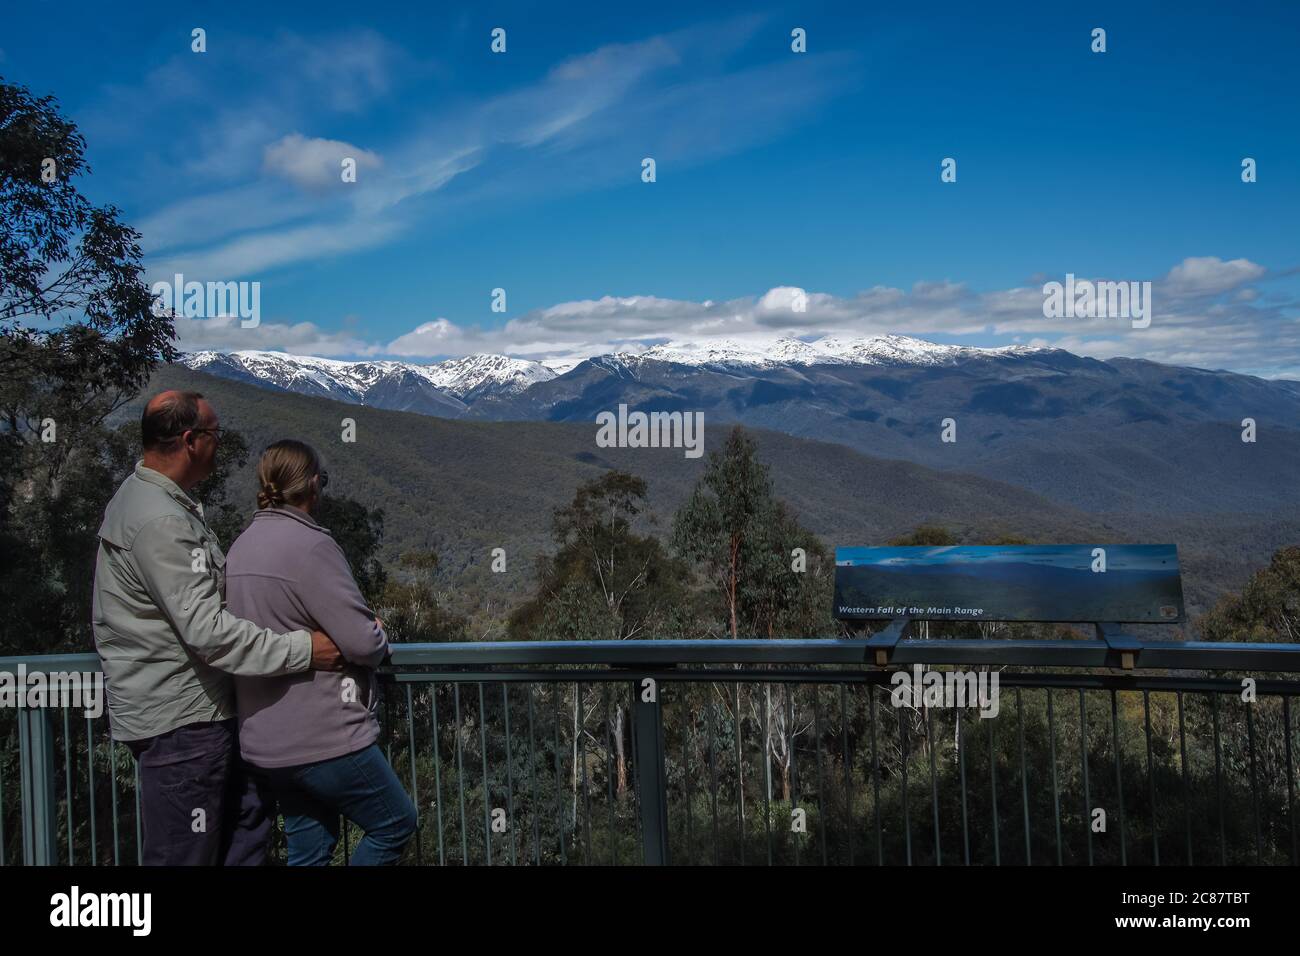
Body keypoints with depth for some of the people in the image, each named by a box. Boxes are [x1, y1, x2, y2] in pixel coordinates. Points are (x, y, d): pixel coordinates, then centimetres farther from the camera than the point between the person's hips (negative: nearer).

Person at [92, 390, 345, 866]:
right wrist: (302, 648, -22)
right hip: (179, 719, -11)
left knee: (246, 813, 19)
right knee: (183, 854, 0)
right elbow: (206, 629, -27)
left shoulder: (142, 497, 12)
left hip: (199, 709, 11)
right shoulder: (161, 522, -22)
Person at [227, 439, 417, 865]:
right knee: (397, 822, 10)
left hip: (266, 741, 8)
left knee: (308, 849, 18)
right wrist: (380, 634, 1)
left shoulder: (240, 546, 7)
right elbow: (363, 643, -22)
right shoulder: (311, 545, -19)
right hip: (325, 738, -8)